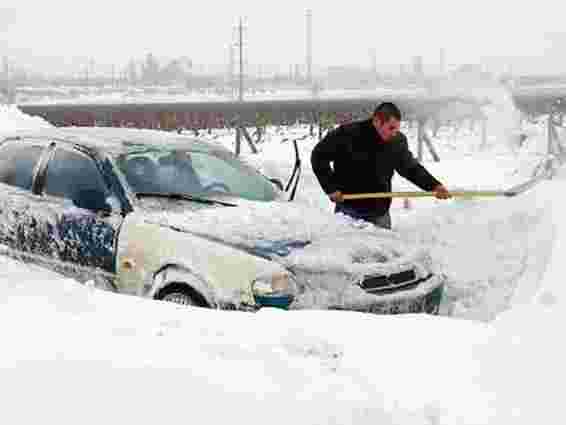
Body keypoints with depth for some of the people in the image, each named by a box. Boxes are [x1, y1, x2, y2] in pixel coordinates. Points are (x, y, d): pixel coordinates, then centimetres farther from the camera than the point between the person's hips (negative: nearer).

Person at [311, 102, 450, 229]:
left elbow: (411, 168, 10)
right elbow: (319, 156, -7)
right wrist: (331, 187, -12)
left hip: (380, 212, 4)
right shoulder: (347, 134, -16)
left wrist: (434, 185, -3)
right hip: (348, 211, -4)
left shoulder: (398, 141, -3)